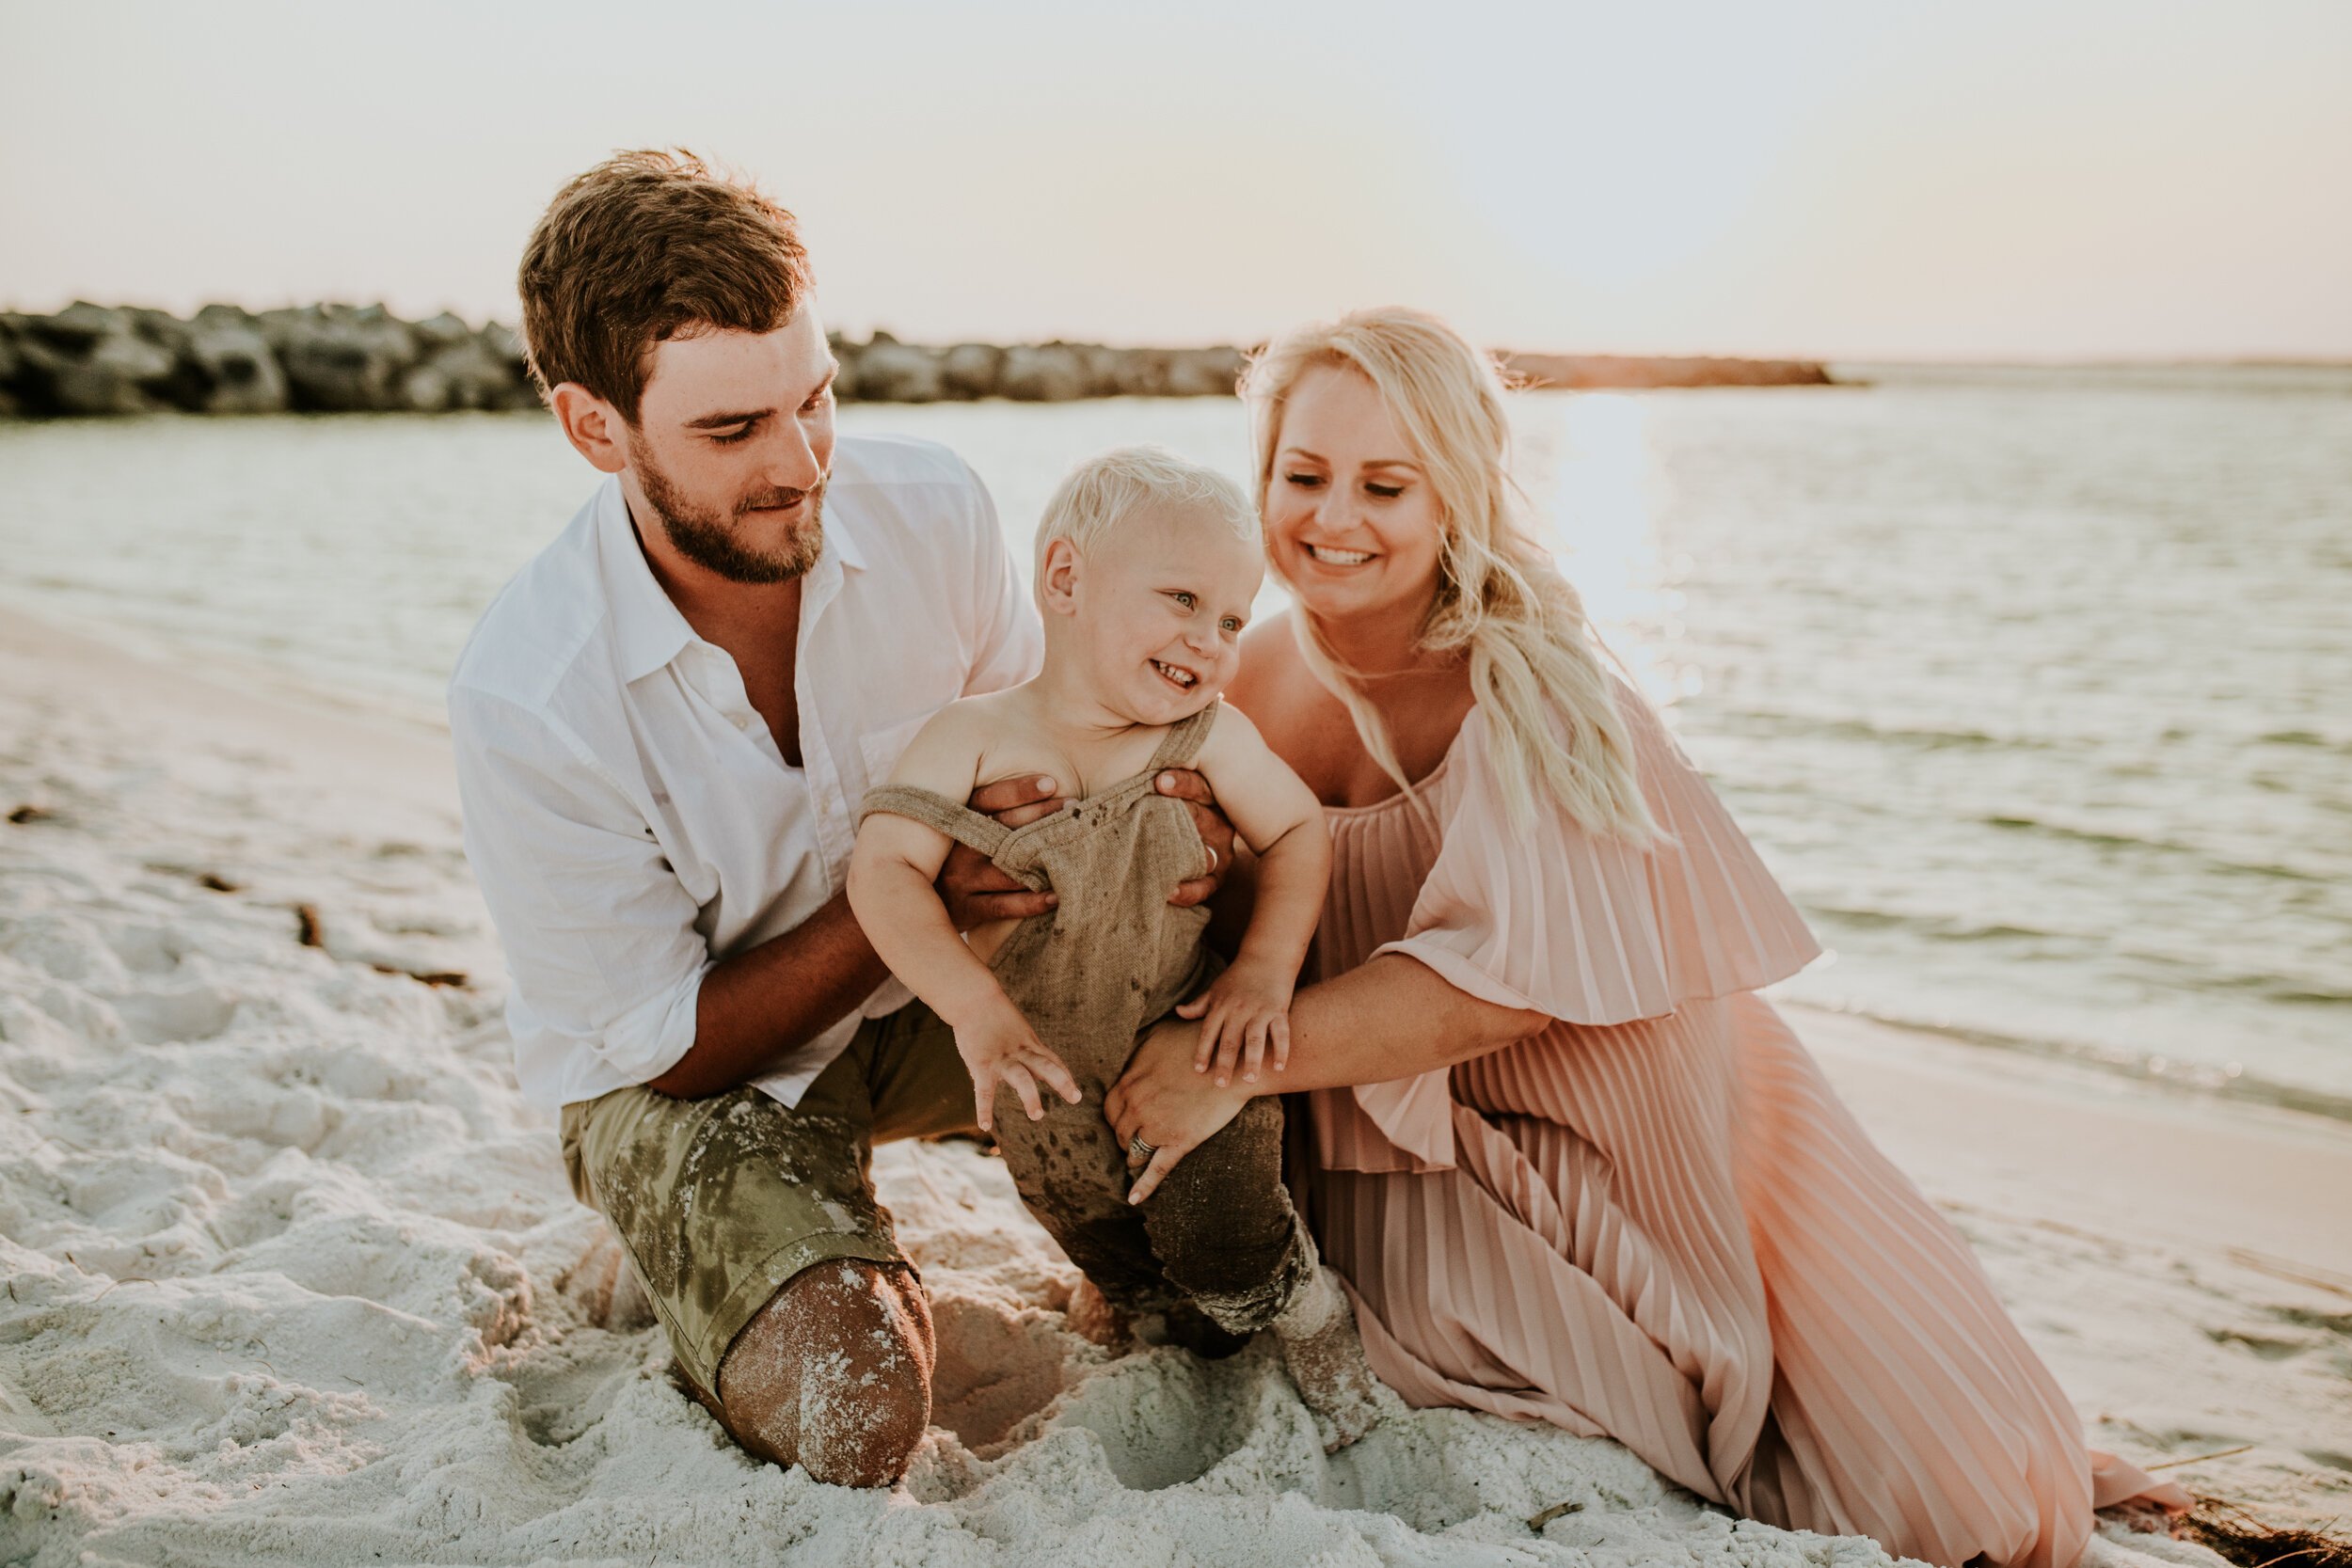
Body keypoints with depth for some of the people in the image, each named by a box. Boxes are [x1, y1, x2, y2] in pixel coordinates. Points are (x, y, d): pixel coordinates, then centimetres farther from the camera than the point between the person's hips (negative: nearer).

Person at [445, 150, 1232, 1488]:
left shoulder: (933, 509, -17)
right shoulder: (528, 696, -27)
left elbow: (1036, 741, 0)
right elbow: (666, 1045, -18)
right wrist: (908, 888, -29)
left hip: (925, 1001, 4)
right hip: (689, 1073, -4)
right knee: (854, 1406, -28)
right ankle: (718, 1289, 9)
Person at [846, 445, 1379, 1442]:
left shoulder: (1209, 736, -9)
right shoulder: (975, 738, -15)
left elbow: (1298, 832, -1)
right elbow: (884, 868, -22)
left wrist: (1266, 969, -15)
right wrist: (977, 1011, -32)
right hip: (1048, 1091, 1)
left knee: (1218, 1244, -13)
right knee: (1128, 1281, 15)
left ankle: (1310, 1321, 17)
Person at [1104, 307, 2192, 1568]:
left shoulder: (1532, 684, -19)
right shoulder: (1257, 677, -5)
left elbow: (1509, 973, -31)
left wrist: (1243, 1061, -37)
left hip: (1644, 1129, -3)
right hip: (1411, 1155, 4)